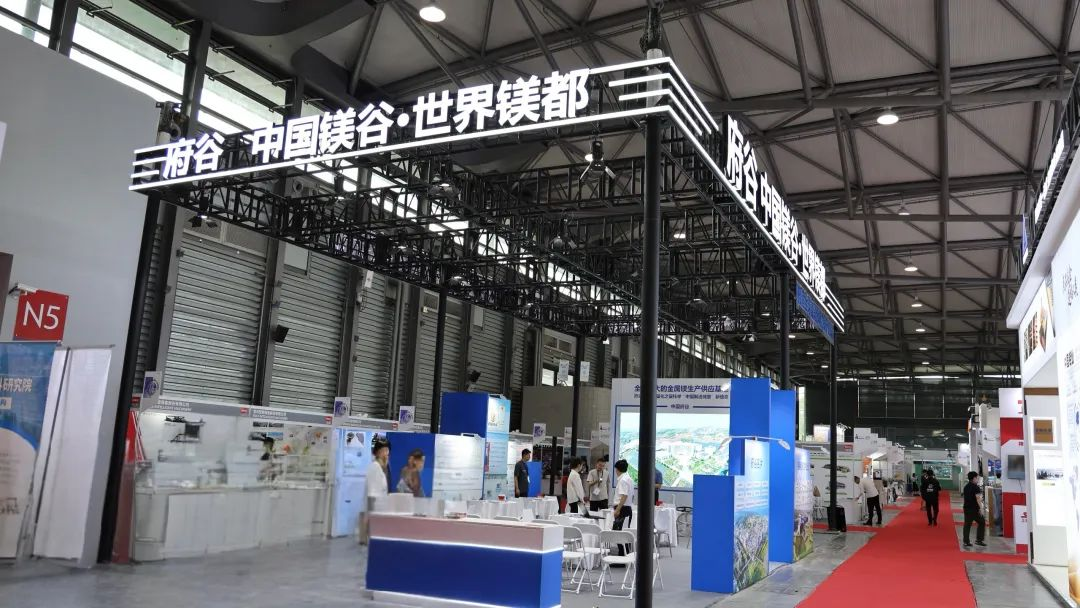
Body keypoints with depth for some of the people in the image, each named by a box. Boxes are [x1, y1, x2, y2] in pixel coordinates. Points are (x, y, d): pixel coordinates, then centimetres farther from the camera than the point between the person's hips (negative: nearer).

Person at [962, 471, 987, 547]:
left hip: (966, 508, 7)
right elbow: (978, 498, -19)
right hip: (974, 509, -7)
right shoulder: (976, 487, -12)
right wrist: (980, 508, -19)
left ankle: (966, 541, 4)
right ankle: (979, 540, 7)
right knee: (982, 522, 9)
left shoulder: (966, 487, 14)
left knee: (967, 525, 6)